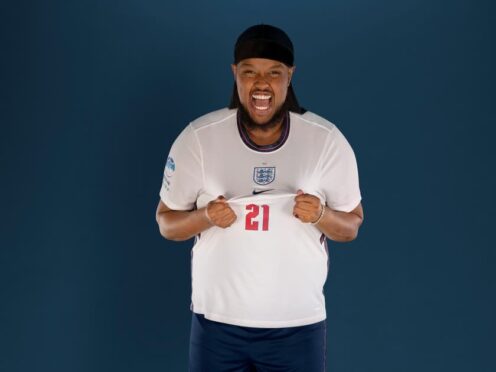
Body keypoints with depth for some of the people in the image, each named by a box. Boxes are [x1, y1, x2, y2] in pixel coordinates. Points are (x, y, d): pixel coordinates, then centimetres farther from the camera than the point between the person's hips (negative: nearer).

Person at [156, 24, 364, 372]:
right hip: (219, 321, 0)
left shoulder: (327, 139, -5)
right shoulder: (199, 137, -6)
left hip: (298, 325, 0)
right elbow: (166, 221, 2)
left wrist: (321, 215, -18)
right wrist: (205, 216, -18)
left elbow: (352, 225, 4)